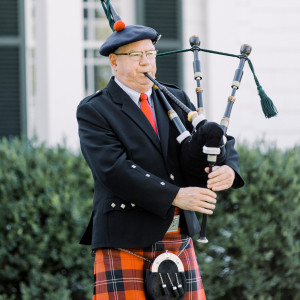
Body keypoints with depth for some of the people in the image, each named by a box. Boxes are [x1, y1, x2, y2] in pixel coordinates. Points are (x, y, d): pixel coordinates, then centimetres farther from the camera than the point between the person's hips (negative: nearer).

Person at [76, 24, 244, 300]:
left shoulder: (176, 100, 15)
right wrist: (175, 196, -22)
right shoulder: (93, 112, -3)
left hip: (179, 240, 5)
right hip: (125, 243, -5)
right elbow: (115, 169, -16)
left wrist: (228, 169, -15)